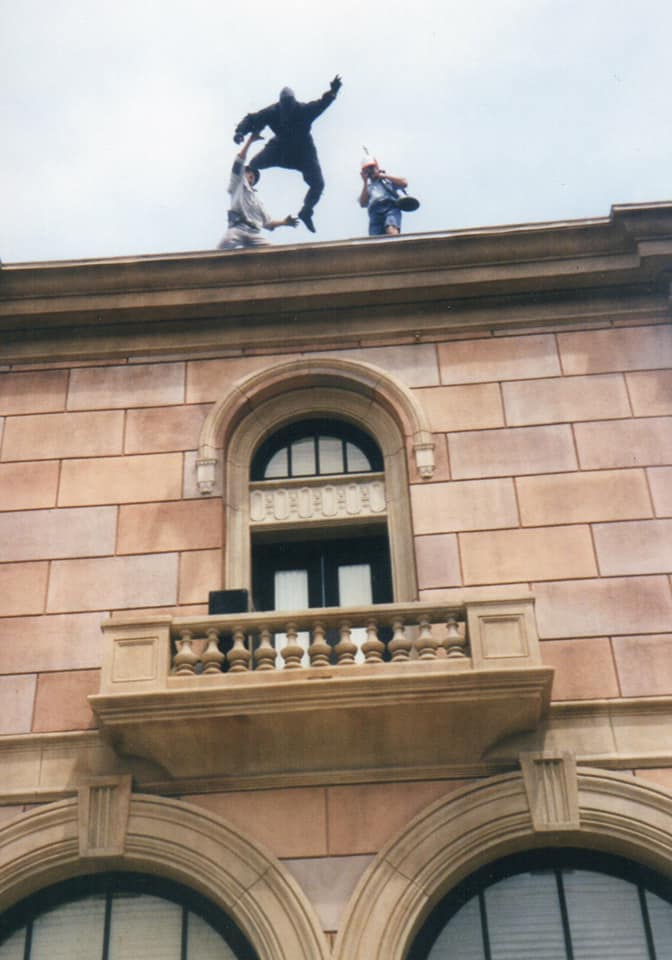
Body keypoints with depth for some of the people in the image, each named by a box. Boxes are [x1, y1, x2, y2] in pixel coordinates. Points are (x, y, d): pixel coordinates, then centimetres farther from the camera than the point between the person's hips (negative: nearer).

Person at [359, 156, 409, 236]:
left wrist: (384, 176, 8)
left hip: (391, 209, -2)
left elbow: (404, 183, 6)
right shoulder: (367, 186, 28)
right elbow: (363, 203, 12)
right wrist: (365, 182, 11)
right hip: (375, 214, 3)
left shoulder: (388, 178, 23)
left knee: (392, 231, -34)